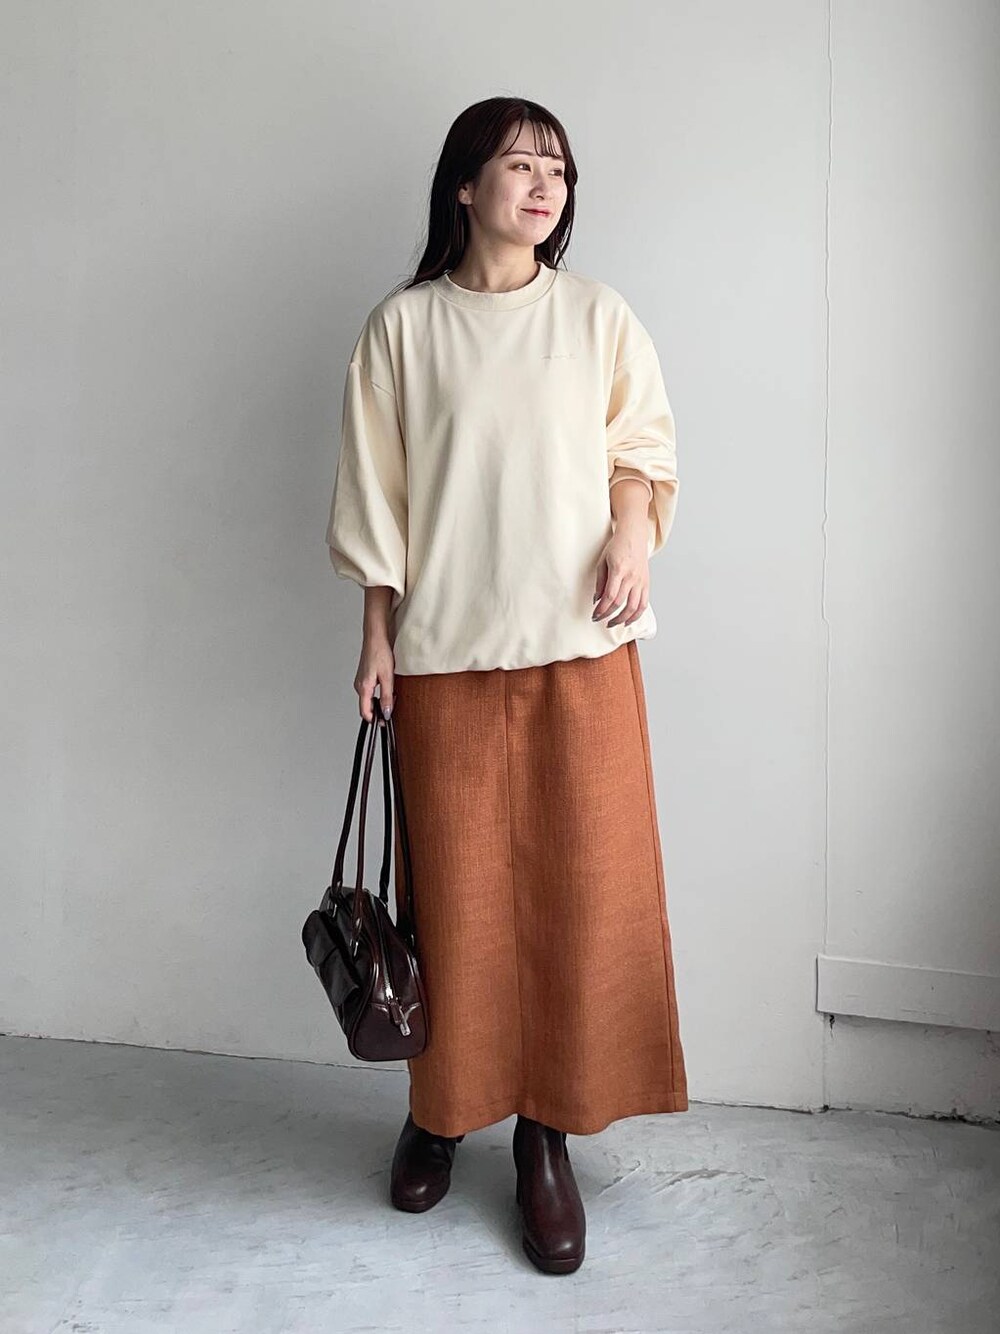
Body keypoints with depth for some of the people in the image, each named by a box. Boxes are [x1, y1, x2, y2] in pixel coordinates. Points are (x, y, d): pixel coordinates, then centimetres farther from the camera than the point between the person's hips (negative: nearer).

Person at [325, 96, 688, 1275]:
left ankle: (545, 1133, 15)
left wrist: (635, 529, -9)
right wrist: (377, 637, 0)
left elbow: (642, 443, 12)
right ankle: (443, 1107, 26)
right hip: (446, 649, -1)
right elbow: (376, 490, 4)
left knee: (581, 883, 0)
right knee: (455, 883, 6)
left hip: (581, 646, 1)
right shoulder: (403, 326, 4)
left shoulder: (598, 317, 7)